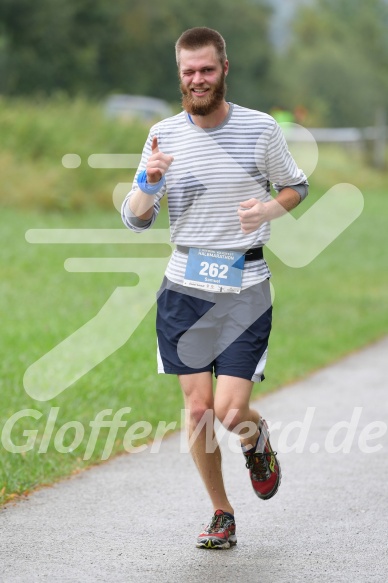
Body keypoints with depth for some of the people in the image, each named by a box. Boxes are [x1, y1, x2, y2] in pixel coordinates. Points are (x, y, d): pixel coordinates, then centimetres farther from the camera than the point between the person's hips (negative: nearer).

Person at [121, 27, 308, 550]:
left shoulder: (261, 128, -3)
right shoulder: (164, 135, 2)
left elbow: (296, 187, 11)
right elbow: (135, 220, 2)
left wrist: (270, 208, -11)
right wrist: (149, 183, -19)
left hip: (246, 288, -2)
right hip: (185, 287, 2)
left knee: (230, 411, -10)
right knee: (197, 408, 2)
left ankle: (258, 440, 27)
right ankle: (221, 515, 19)